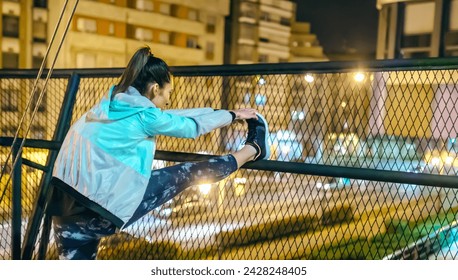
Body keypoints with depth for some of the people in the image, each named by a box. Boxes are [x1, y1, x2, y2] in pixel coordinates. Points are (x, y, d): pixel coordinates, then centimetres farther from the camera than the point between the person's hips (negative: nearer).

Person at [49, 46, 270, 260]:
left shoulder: (110, 105, 13)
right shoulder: (144, 115, -9)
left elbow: (172, 116, 21)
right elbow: (193, 126, 7)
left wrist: (223, 113, 28)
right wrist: (233, 115, 25)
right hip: (102, 207, -7)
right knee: (185, 175, 3)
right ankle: (253, 150, 20)